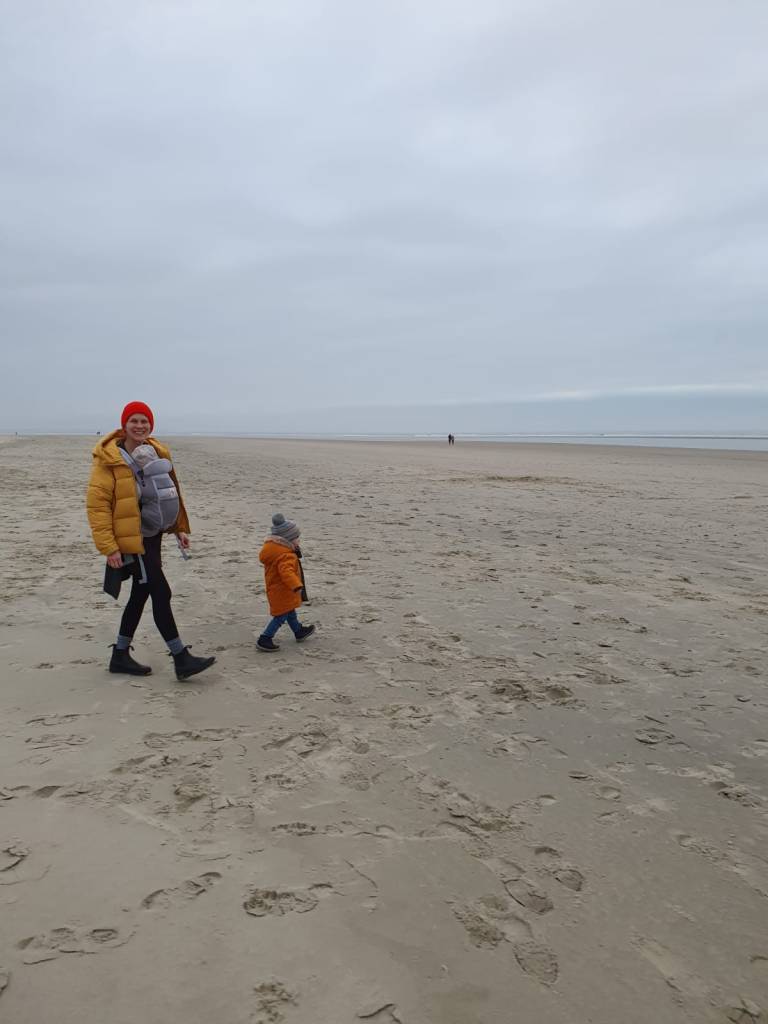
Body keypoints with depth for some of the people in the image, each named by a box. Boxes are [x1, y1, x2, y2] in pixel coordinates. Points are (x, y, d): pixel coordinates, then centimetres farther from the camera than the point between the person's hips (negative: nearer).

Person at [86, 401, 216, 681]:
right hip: (131, 538, -8)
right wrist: (109, 547, -19)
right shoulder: (109, 459, -13)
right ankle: (181, 659, -2)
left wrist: (180, 528, 13)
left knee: (141, 594, 14)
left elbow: (171, 492, 17)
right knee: (161, 593, -9)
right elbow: (96, 504, -15)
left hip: (152, 534, 8)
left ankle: (120, 656, 28)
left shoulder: (157, 452, 7)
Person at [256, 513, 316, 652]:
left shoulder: (271, 547, 0)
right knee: (281, 615, -1)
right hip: (282, 591, -10)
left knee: (290, 611, 25)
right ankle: (264, 639, 0)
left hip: (275, 588, 10)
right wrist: (296, 586, -55)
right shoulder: (286, 555, -31)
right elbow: (286, 572, -45)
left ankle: (299, 631, 42)